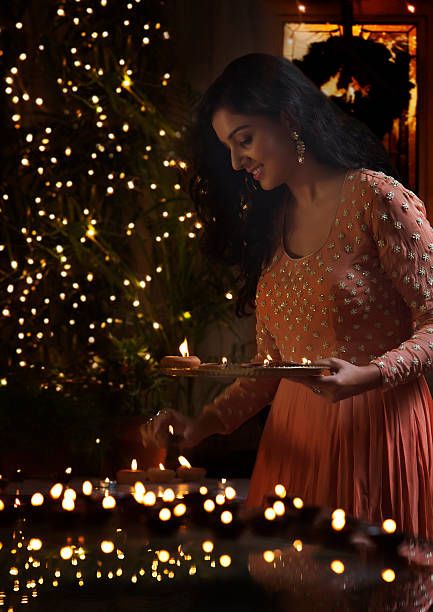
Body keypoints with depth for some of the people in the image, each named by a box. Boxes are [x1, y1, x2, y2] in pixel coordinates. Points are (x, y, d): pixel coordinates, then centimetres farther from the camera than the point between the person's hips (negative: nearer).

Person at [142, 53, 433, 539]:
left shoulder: (375, 197, -8)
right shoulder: (271, 224, 13)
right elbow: (271, 361, 14)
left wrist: (367, 376, -25)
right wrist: (207, 422, 1)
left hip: (380, 428, -5)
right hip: (294, 436, 6)